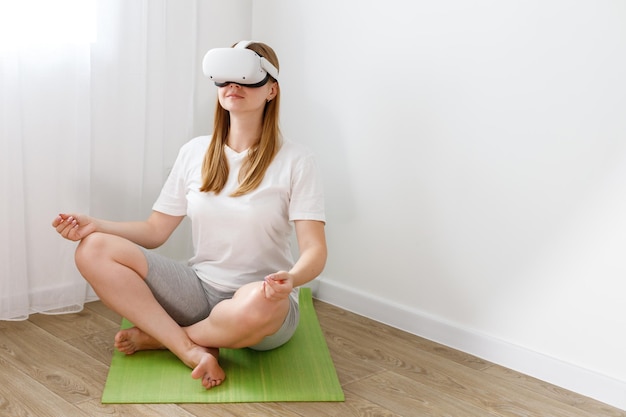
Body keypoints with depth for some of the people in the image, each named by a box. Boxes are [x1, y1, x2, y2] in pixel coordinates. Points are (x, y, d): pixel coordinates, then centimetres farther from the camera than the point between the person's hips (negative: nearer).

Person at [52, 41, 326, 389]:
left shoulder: (294, 160, -8)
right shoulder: (195, 152, 5)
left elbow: (315, 250, -14)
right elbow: (155, 231, 6)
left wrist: (291, 278, -36)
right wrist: (95, 226, -11)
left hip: (262, 300, -3)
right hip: (200, 289, 4)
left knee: (258, 304, -42)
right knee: (93, 250, -14)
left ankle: (156, 337, -11)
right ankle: (193, 351, -21)